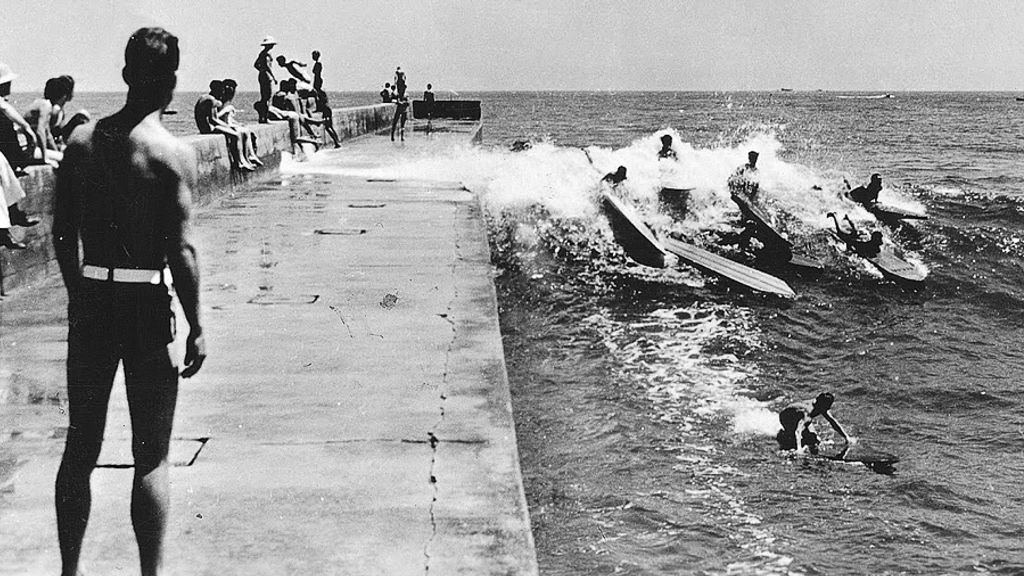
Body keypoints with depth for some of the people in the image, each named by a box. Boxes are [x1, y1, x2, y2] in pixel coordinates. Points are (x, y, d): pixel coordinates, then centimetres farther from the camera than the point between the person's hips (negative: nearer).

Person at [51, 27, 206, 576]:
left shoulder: (81, 139, 4)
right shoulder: (174, 154, -11)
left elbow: (62, 231, 7)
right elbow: (180, 249, -15)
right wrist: (196, 329, -9)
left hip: (91, 301, 5)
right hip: (148, 304, -4)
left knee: (81, 444, 16)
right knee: (151, 454, 6)